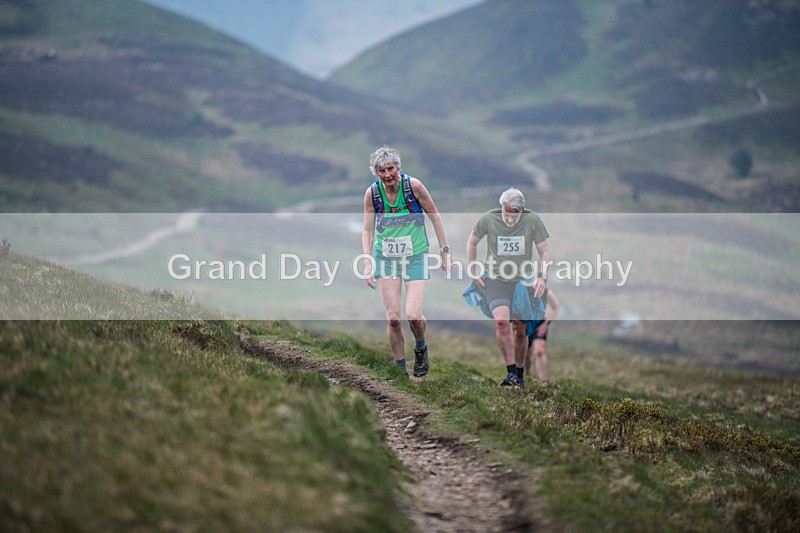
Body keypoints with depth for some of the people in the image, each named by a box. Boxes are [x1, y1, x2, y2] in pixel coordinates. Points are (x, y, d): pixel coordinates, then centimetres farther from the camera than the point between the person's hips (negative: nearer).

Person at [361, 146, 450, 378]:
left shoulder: (413, 185, -13)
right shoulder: (372, 193, -8)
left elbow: (435, 217, -2)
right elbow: (367, 229, 2)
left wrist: (444, 251, 0)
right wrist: (368, 263, -5)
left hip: (416, 256, -2)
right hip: (385, 258, 2)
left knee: (413, 315, -14)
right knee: (393, 318, -3)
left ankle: (420, 348, 18)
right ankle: (400, 368, 12)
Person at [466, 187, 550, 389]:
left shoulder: (533, 220, -12)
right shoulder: (488, 219, -12)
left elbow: (544, 251, -3)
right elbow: (472, 243, 6)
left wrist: (542, 277, -18)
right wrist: (473, 272, 4)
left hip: (523, 281, 1)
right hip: (495, 280, -1)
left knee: (520, 329, 6)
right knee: (502, 321, -23)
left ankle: (519, 374, 24)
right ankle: (511, 373, -19)